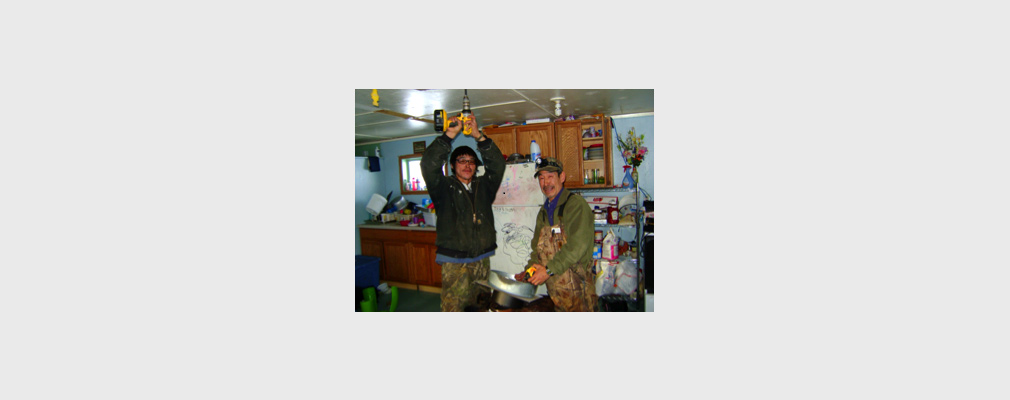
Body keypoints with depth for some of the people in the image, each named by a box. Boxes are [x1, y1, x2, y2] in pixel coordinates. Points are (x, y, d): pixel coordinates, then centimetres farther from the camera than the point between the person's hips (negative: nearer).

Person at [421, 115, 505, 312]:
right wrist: (449, 135, -18)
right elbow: (429, 165, -13)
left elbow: (497, 164, 0)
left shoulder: (483, 186, 12)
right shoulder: (444, 187, 3)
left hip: (482, 259, 4)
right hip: (454, 261, -4)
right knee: (453, 308, -6)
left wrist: (479, 136, -12)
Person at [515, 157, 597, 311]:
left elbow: (577, 245, -20)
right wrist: (528, 271, 3)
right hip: (554, 289, 7)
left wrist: (550, 269, -20)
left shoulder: (576, 204, -10)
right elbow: (538, 248, 19)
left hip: (577, 288, -7)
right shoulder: (544, 211, 16)